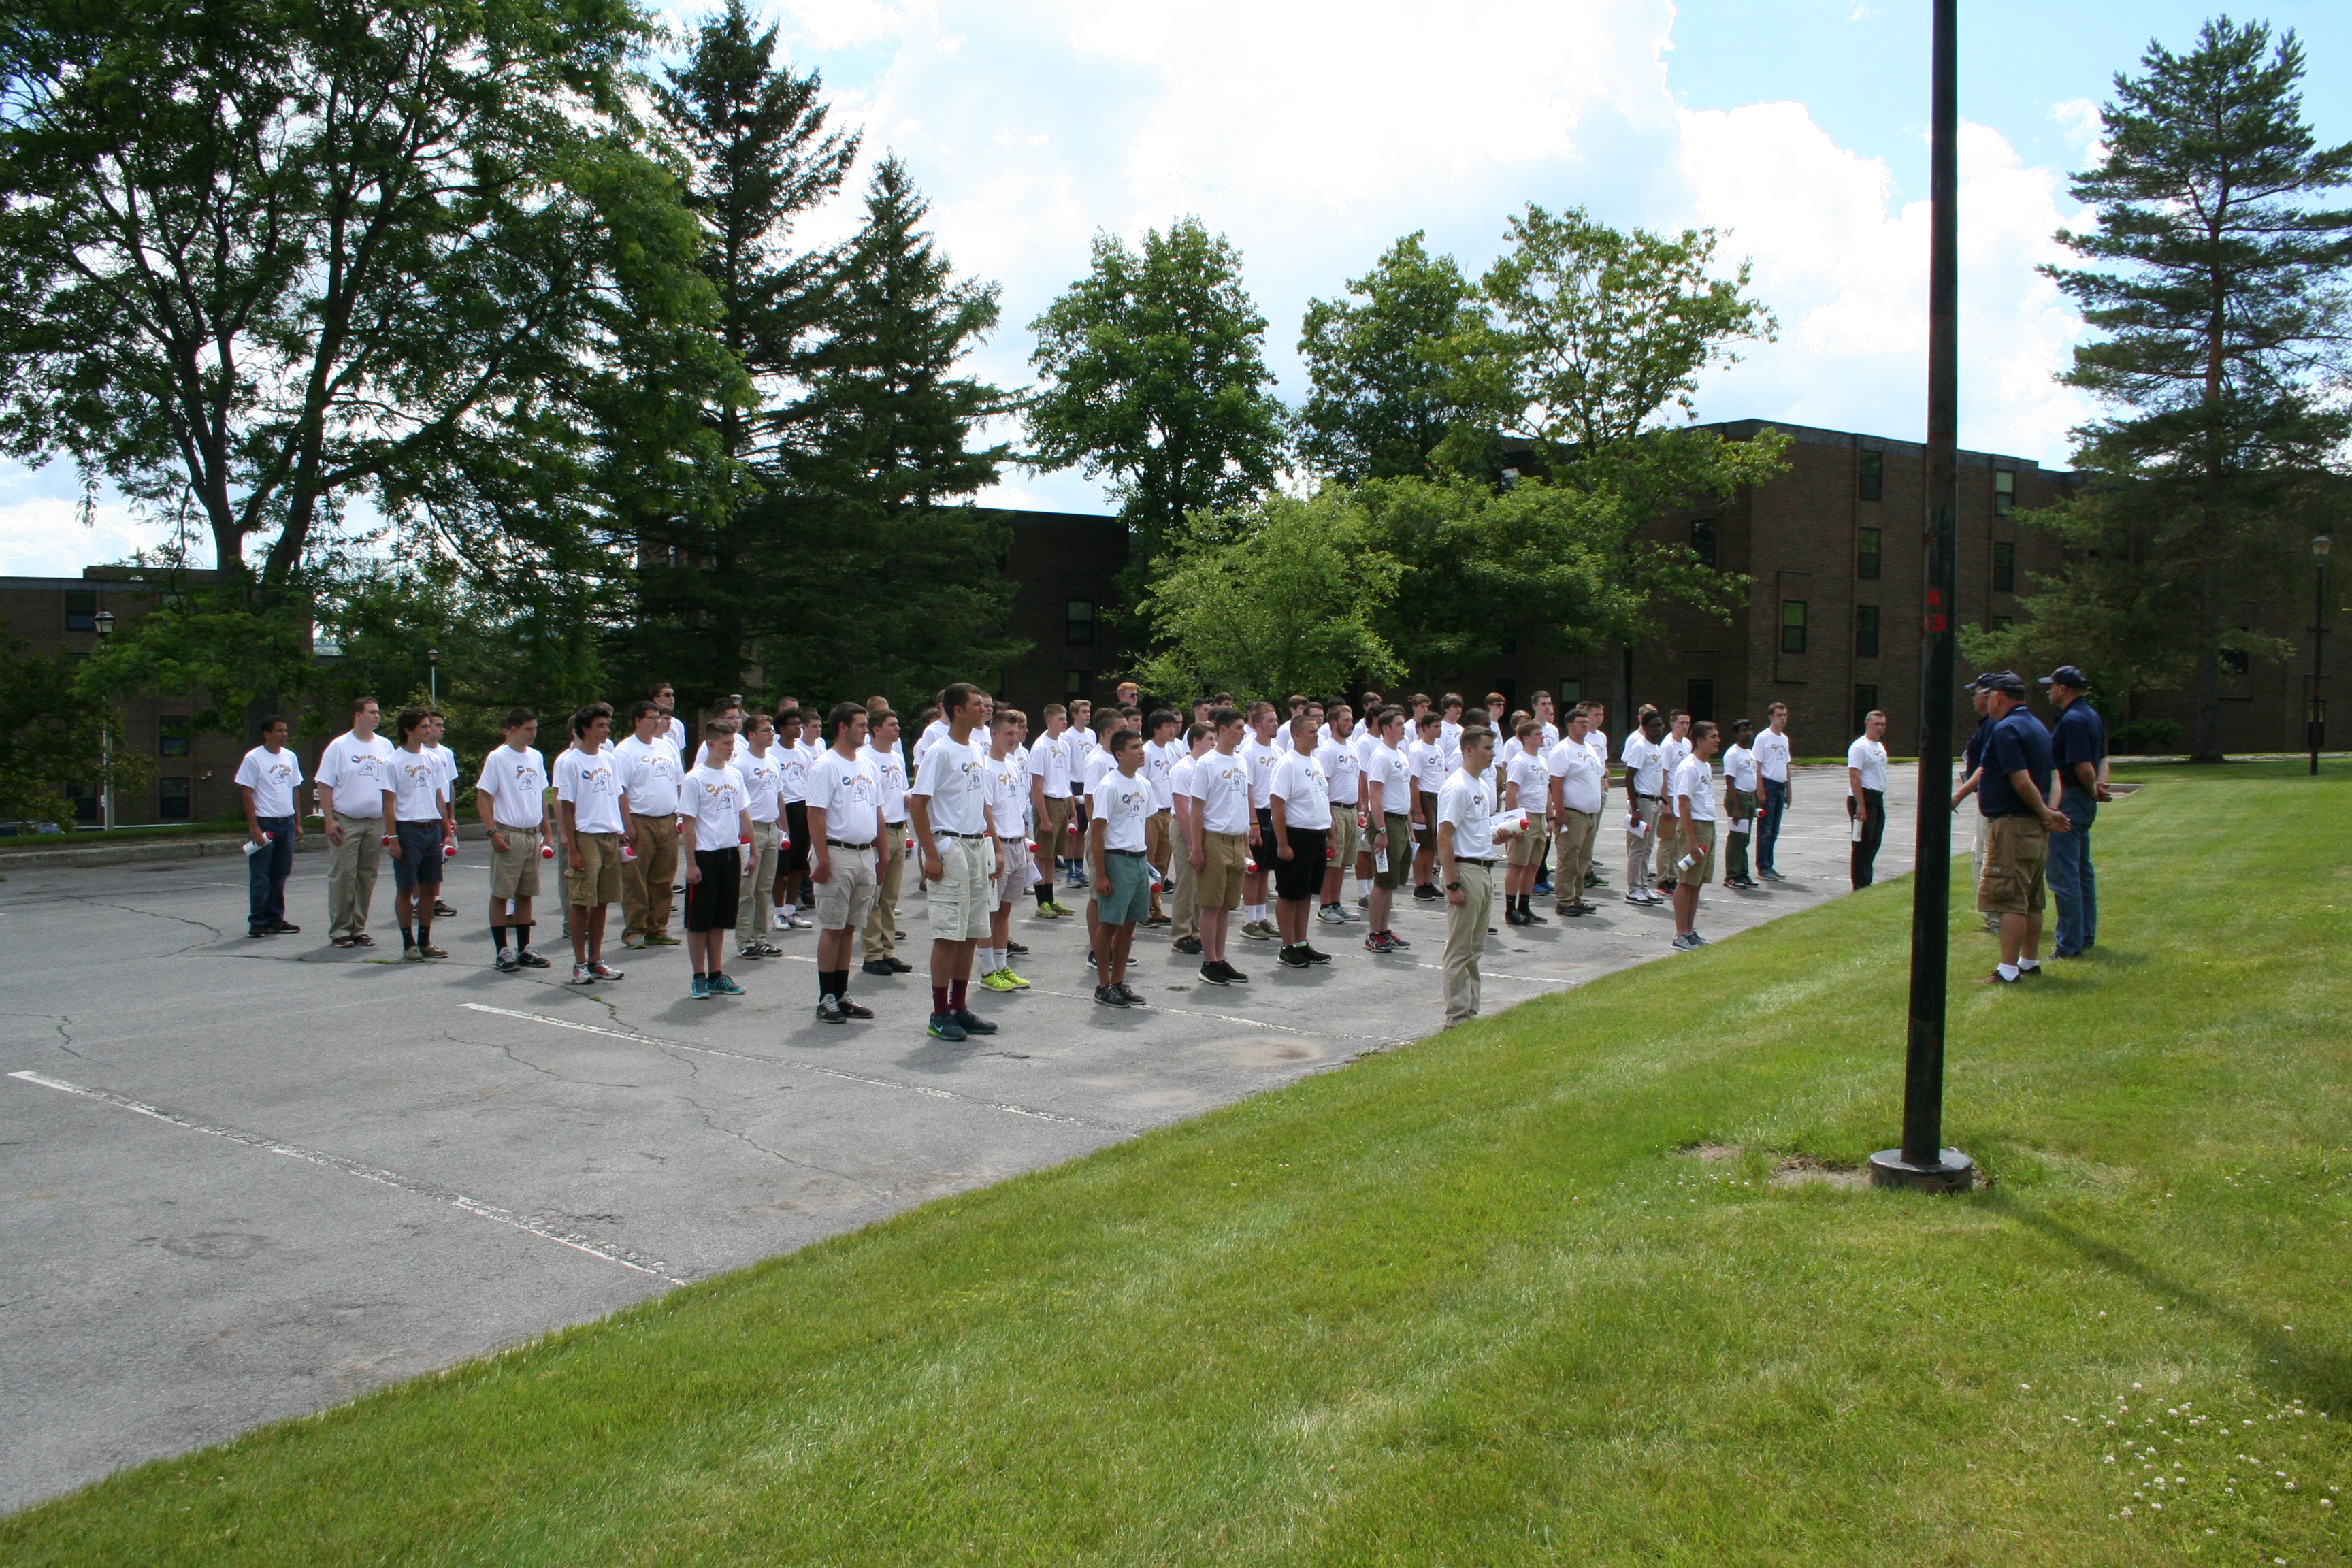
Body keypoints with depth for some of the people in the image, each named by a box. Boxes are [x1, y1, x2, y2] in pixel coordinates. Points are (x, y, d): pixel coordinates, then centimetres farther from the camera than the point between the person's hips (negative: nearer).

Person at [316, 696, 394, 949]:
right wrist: (329, 820, -12)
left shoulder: (385, 746, 10)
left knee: (368, 877, 8)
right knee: (342, 876, -3)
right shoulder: (339, 746, -2)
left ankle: (359, 928, 16)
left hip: (377, 822, 4)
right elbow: (325, 785, -4)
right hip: (346, 821, -4)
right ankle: (339, 930, 4)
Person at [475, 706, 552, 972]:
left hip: (532, 835, 6)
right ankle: (501, 951, 5)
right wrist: (493, 832, -16)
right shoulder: (497, 758, -7)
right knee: (501, 894, 0)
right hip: (508, 835, -6)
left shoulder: (536, 757, 12)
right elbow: (483, 797, -9)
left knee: (526, 894, 11)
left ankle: (524, 949, 17)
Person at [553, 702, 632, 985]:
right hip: (586, 837, -6)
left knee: (602, 902, 10)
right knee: (581, 903, -3)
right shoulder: (569, 762, -7)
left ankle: (596, 960, 18)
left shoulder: (609, 758, 12)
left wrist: (623, 833, 10)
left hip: (612, 838, 6)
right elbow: (566, 808, -8)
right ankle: (580, 964, 5)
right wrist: (572, 849, -12)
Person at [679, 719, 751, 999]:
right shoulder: (694, 780, -9)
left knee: (720, 920, 12)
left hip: (731, 854, 6)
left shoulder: (735, 776, 9)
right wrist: (691, 864, -12)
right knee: (699, 921, 2)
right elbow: (687, 824, -9)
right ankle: (699, 978, 10)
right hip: (705, 856, -6)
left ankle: (716, 976, 19)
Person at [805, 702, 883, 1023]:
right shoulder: (825, 765, -9)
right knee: (832, 928, -3)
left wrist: (882, 853, 15)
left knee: (850, 928, 11)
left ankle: (842, 995, 17)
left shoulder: (868, 766, 15)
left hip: (865, 855, 7)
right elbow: (815, 815, -14)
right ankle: (826, 999, 3)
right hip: (837, 854, -7)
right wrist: (822, 859, -19)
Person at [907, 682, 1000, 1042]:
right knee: (949, 934, -6)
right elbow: (918, 803, -13)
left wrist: (989, 851, 17)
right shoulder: (940, 752, -10)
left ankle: (959, 1008, 18)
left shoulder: (978, 753, 14)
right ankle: (940, 1014, 1)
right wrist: (931, 855, -17)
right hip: (951, 847, -8)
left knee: (971, 933, 9)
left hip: (978, 846, 8)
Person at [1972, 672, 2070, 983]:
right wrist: (2051, 813, 3)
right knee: (2032, 901, 16)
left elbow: (2022, 781, -21)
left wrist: (2046, 814, -9)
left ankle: (2008, 971, -9)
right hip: (2036, 828, 10)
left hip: (2011, 825, -10)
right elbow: (2053, 777, 15)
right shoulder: (2038, 727, 17)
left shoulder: (2006, 729, -15)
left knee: (2008, 899, -9)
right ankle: (2029, 962, 24)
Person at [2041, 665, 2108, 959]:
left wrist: (2093, 791, -5)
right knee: (2083, 871, 18)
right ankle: (2086, 936, 26)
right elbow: (2101, 760, 17)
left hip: (2069, 802, -11)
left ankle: (2069, 944, -4)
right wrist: (2098, 787, 0)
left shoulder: (2072, 720, -18)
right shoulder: (2092, 716, 14)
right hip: (2085, 803, 11)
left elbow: (2084, 767, -22)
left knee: (2064, 874, -6)